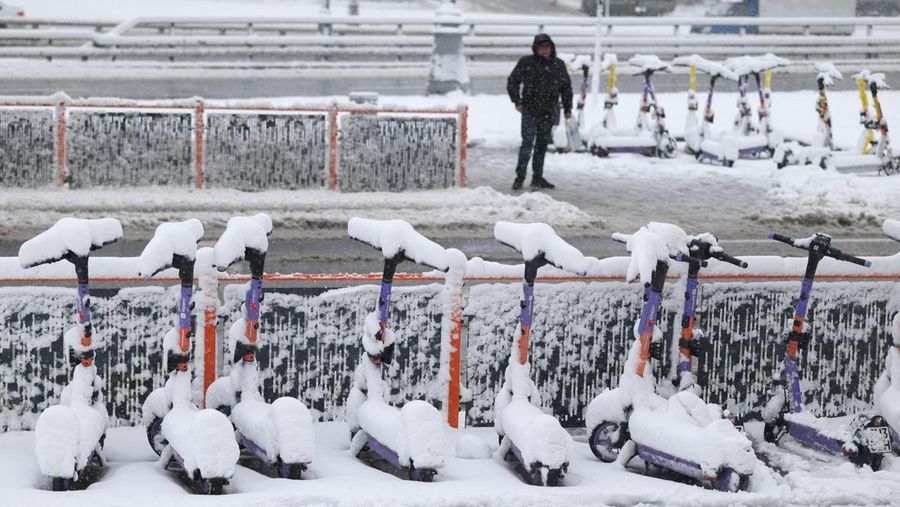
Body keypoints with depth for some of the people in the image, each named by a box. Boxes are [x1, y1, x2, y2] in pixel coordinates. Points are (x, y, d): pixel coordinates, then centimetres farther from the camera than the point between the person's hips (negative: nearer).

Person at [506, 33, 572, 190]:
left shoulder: (558, 65, 9)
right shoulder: (526, 63, -2)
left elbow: (566, 87, 19)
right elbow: (512, 82, 5)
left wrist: (567, 108, 15)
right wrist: (517, 101, -4)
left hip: (549, 112, 4)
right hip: (530, 111, -4)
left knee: (542, 145, 8)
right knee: (527, 143, -11)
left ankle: (537, 178, 15)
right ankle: (520, 177, -5)